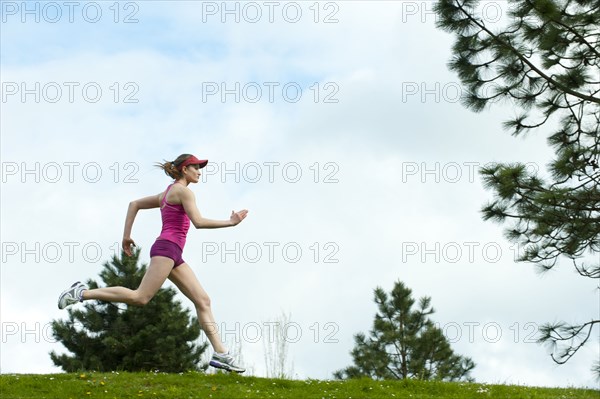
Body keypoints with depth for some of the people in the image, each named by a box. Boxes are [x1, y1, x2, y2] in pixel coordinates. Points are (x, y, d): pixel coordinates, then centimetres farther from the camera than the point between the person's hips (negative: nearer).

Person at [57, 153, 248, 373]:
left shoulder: (167, 194, 26)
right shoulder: (183, 190, -2)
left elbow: (134, 204, 28)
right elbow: (198, 222, -13)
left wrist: (126, 235, 24)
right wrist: (230, 222, -6)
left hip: (174, 256, 10)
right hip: (167, 248, -10)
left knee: (203, 301, 1)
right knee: (141, 297, -18)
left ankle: (220, 354, -7)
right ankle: (83, 293, -12)